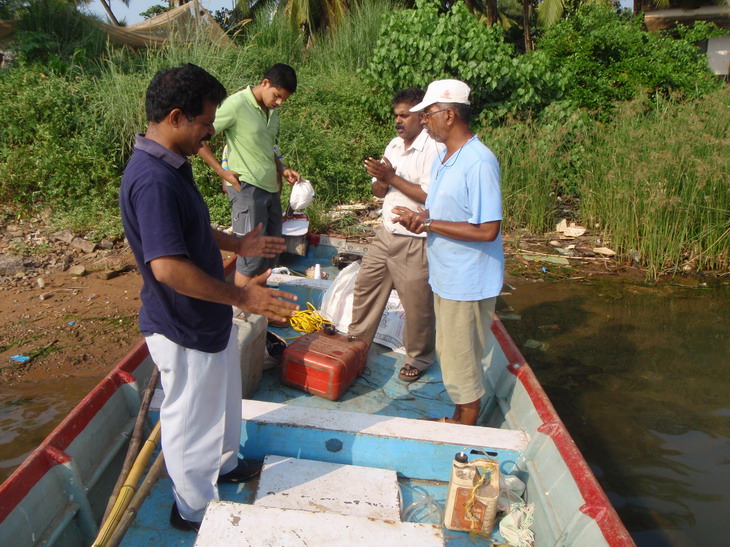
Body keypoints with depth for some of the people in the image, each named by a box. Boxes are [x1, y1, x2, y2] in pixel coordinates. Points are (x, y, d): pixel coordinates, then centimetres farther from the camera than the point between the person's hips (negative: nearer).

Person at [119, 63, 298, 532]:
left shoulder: (173, 165, 3)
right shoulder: (152, 180, -30)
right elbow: (168, 268, -36)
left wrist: (238, 245, 14)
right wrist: (242, 296, -29)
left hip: (209, 318, 10)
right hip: (183, 330, -10)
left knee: (224, 400, 29)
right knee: (191, 420, 12)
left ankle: (224, 463, 53)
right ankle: (194, 508, 35)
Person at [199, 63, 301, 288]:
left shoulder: (271, 110, 11)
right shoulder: (236, 105, -13)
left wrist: (282, 169, 9)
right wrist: (222, 171, -14)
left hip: (271, 188, 8)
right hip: (247, 188, -8)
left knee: (271, 253, 13)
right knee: (251, 255, -7)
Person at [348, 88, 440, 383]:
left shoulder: (432, 149, -16)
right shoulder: (394, 145, 10)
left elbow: (429, 196, -24)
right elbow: (380, 191, 13)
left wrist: (392, 177, -21)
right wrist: (380, 180, -10)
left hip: (415, 240, -8)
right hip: (387, 234, 8)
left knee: (416, 302, 4)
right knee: (366, 285, 16)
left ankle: (419, 358, 26)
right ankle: (357, 341, 36)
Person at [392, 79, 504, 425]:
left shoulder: (479, 162, -21)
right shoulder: (443, 158, 9)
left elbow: (487, 230, -25)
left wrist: (429, 223, -21)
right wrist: (419, 217, -4)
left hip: (469, 284, -9)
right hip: (445, 277, 9)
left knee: (461, 364, 5)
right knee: (448, 355, 21)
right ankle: (458, 419, 39)